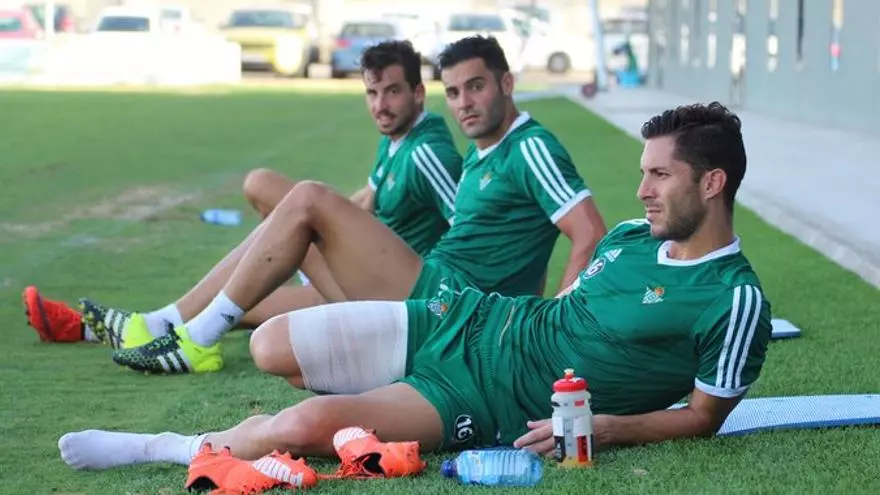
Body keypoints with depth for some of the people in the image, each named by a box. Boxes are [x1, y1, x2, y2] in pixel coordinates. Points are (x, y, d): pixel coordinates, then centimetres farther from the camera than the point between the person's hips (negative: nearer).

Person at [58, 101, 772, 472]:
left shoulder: (735, 302, -13)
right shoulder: (630, 237, 8)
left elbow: (703, 417, -9)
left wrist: (599, 426, -20)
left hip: (487, 406, -8)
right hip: (466, 324, 8)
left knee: (308, 425, -26)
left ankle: (173, 448, -5)